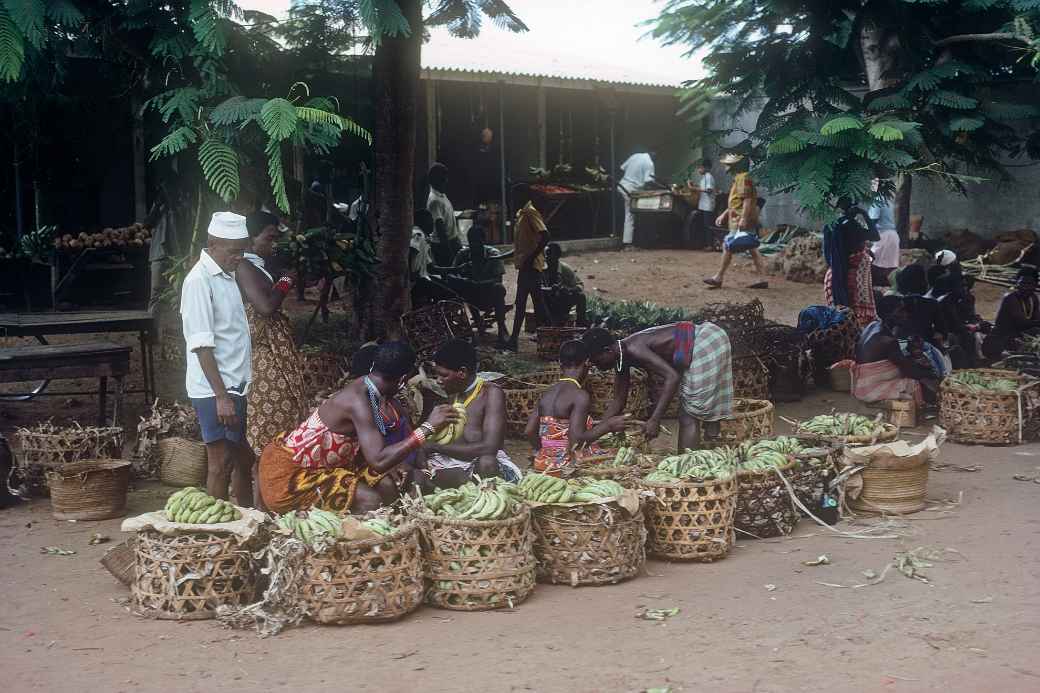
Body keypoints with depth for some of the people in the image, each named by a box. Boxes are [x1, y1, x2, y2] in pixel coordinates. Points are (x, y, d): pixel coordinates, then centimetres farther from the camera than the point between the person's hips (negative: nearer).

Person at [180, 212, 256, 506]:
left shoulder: (227, 276, 14)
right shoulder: (199, 280, -15)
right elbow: (202, 345, -20)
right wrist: (221, 396, -23)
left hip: (235, 385, 9)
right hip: (214, 390, -9)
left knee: (243, 459, 16)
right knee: (221, 462, -5)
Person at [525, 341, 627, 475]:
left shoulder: (547, 394, 9)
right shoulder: (580, 395, -13)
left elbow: (529, 431, 7)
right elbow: (577, 440, -20)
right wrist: (608, 426, -9)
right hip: (567, 466, -8)